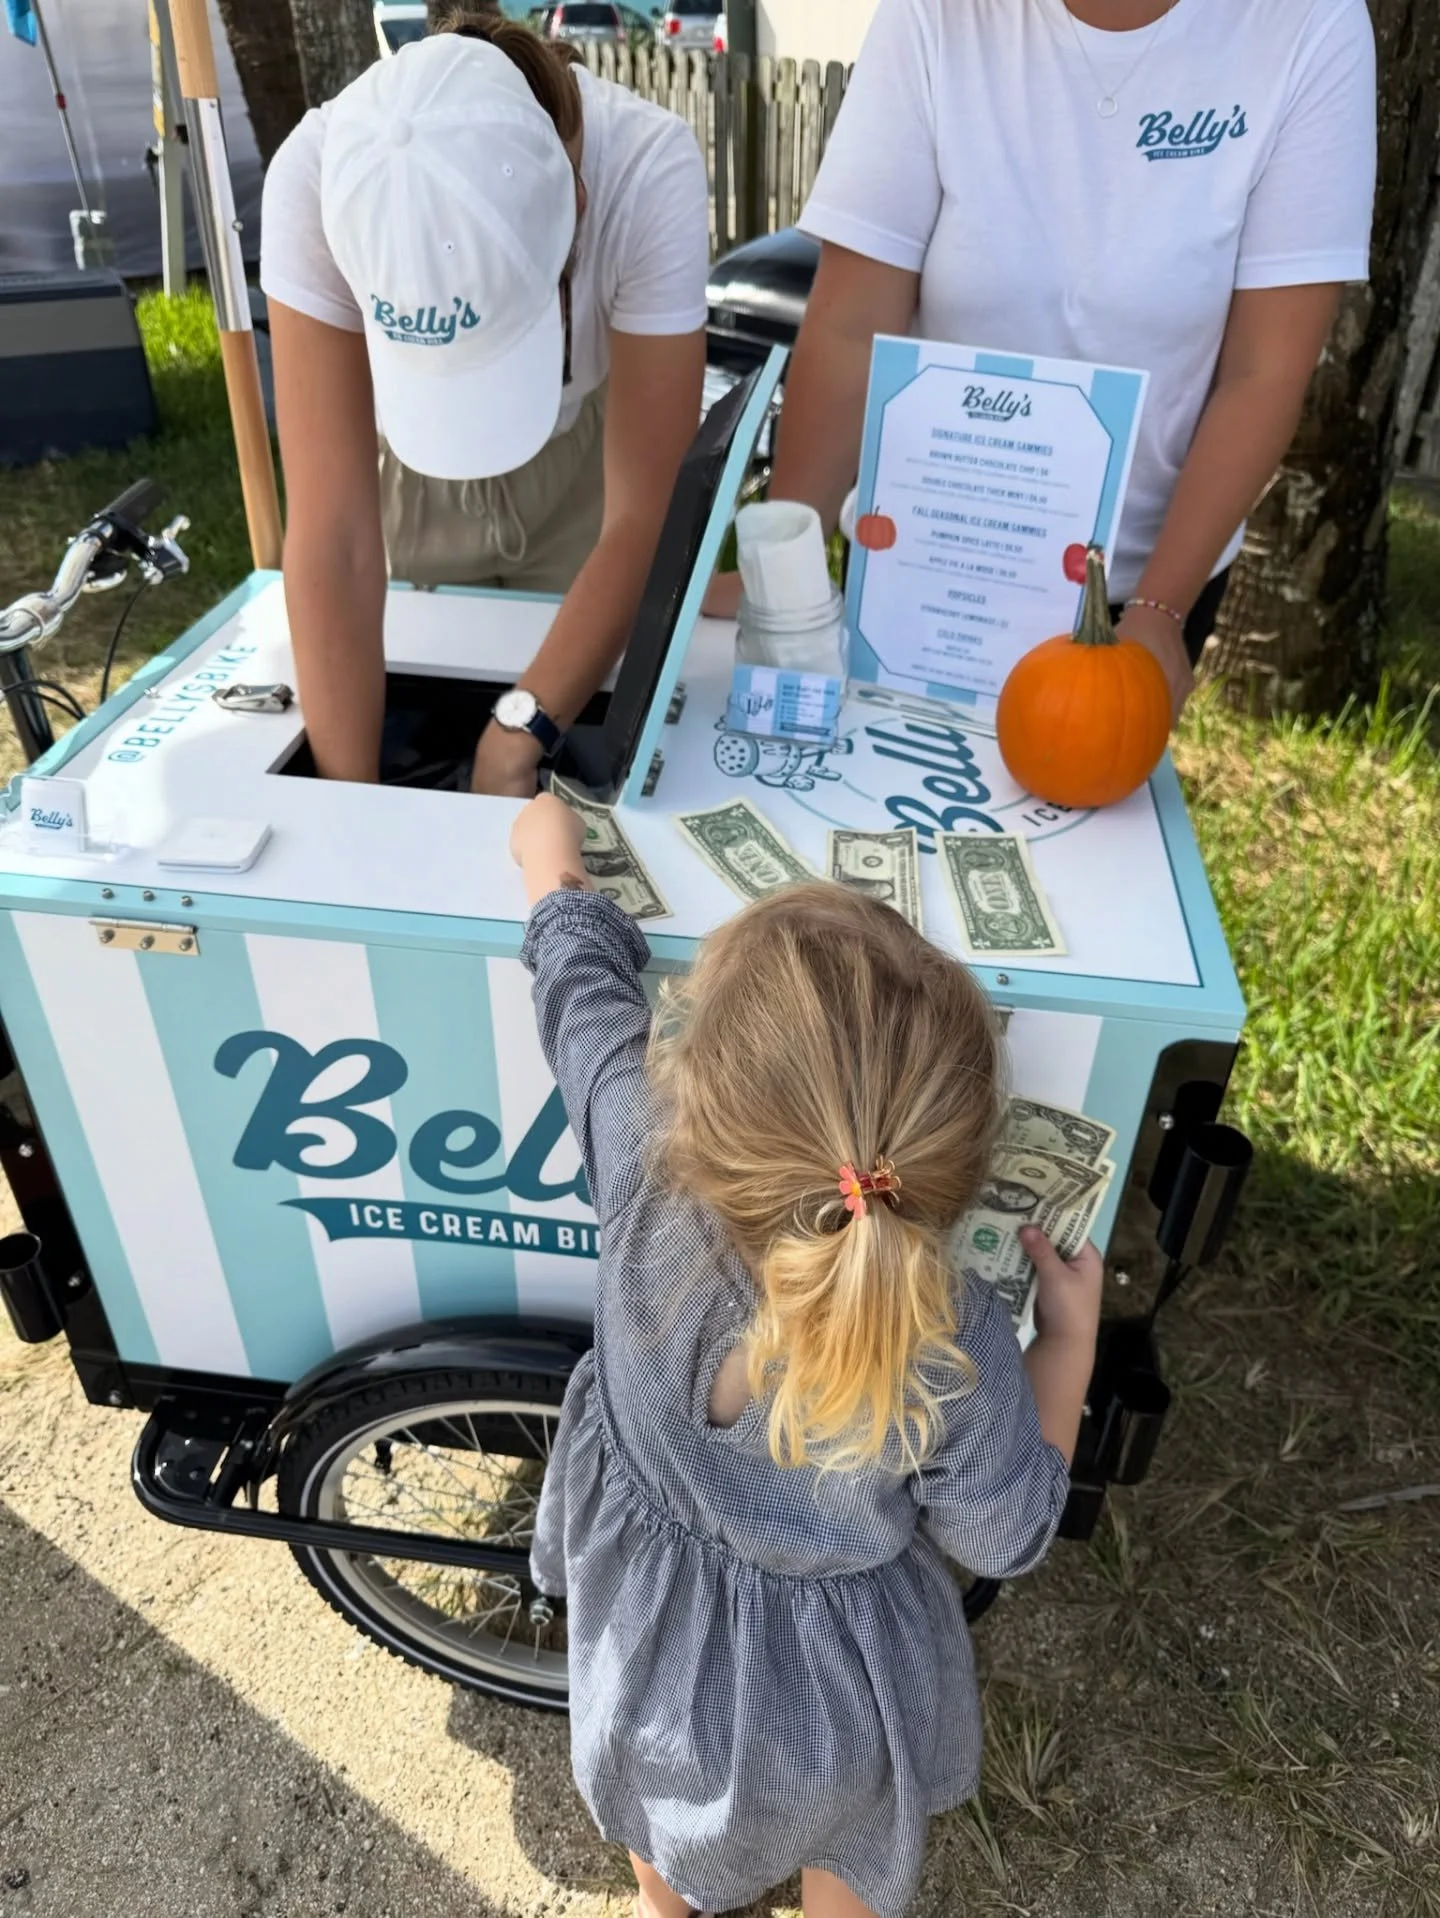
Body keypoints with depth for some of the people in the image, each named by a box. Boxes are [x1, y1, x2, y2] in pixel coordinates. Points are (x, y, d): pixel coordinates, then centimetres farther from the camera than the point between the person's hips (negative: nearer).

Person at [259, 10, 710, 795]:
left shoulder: (651, 173, -36)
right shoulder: (320, 178, -35)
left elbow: (641, 516, -34)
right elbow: (334, 535, -35)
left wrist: (517, 737, -39)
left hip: (591, 467, 0)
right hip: (419, 476, 1)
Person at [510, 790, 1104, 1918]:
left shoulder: (642, 1154, -38)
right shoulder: (954, 1349, -40)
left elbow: (584, 978, -17)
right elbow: (1006, 1536, -17)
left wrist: (552, 860, 3)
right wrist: (1071, 1336, -9)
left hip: (645, 1614, 3)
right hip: (833, 1677, -2)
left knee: (661, 1812, 38)